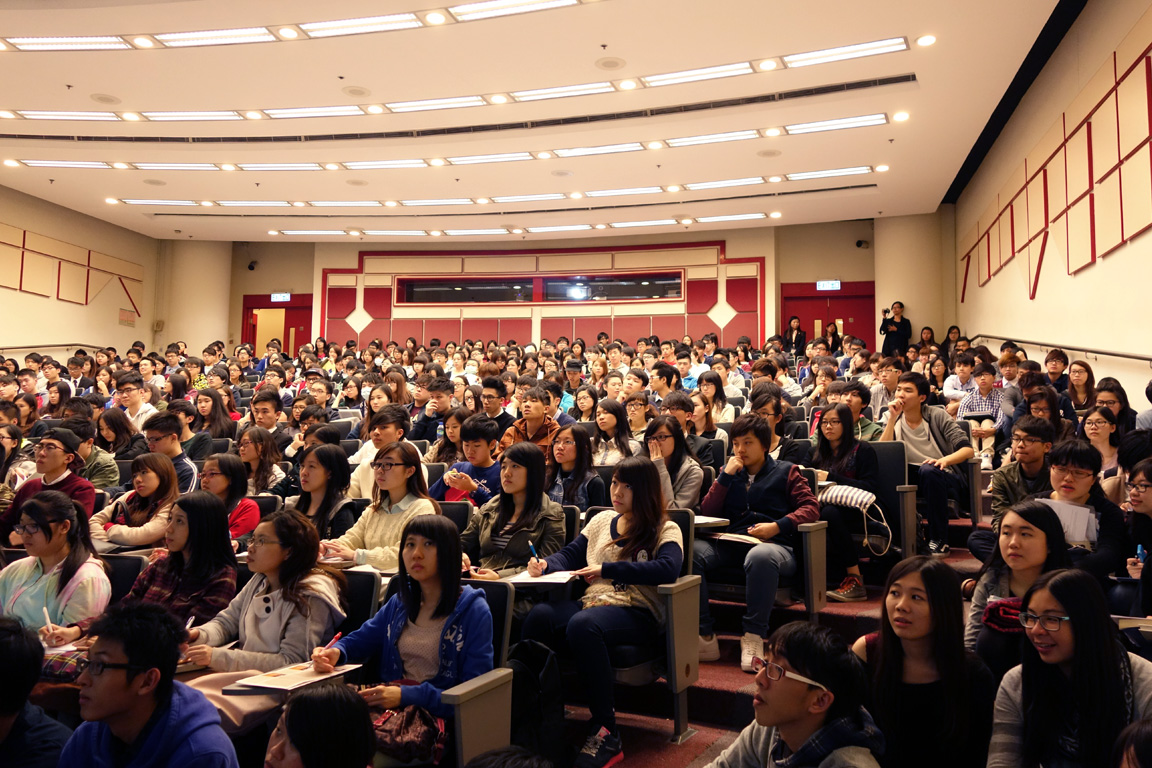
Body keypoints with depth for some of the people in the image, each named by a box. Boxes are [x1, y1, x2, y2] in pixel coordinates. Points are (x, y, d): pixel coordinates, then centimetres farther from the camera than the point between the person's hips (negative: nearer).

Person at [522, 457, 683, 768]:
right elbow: (569, 555, 21)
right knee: (540, 615, -29)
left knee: (582, 624, -38)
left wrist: (607, 569, -15)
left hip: (636, 612, -4)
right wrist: (545, 565, -2)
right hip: (592, 603, 5)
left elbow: (667, 568, -14)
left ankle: (605, 733, -27)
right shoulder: (602, 520, 22)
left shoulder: (665, 530, 5)